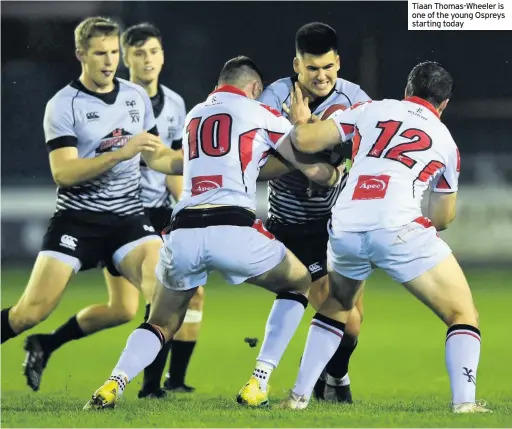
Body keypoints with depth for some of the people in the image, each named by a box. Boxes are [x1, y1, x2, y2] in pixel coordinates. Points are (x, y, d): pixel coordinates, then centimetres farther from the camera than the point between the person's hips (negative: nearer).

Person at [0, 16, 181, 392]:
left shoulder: (137, 97, 7)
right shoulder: (63, 105, -9)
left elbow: (157, 157, 17)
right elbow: (63, 173, -18)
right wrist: (120, 153, -28)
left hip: (128, 217, 4)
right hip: (78, 218, -4)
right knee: (32, 311, -14)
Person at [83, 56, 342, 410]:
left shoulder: (193, 117, 28)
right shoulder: (260, 115, 12)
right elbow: (314, 170, 13)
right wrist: (340, 175, 33)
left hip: (183, 232, 4)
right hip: (233, 230, -4)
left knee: (162, 324, 23)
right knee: (298, 284, 23)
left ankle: (113, 385, -6)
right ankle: (258, 385, 9)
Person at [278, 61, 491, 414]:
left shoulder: (371, 110, 19)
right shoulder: (446, 141, 21)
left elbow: (305, 141, 15)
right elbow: (443, 219, 29)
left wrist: (301, 121, 37)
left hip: (345, 230, 3)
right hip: (399, 229, -3)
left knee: (335, 307, 31)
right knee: (463, 315, 8)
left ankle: (299, 396, 27)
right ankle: (464, 404, -9)